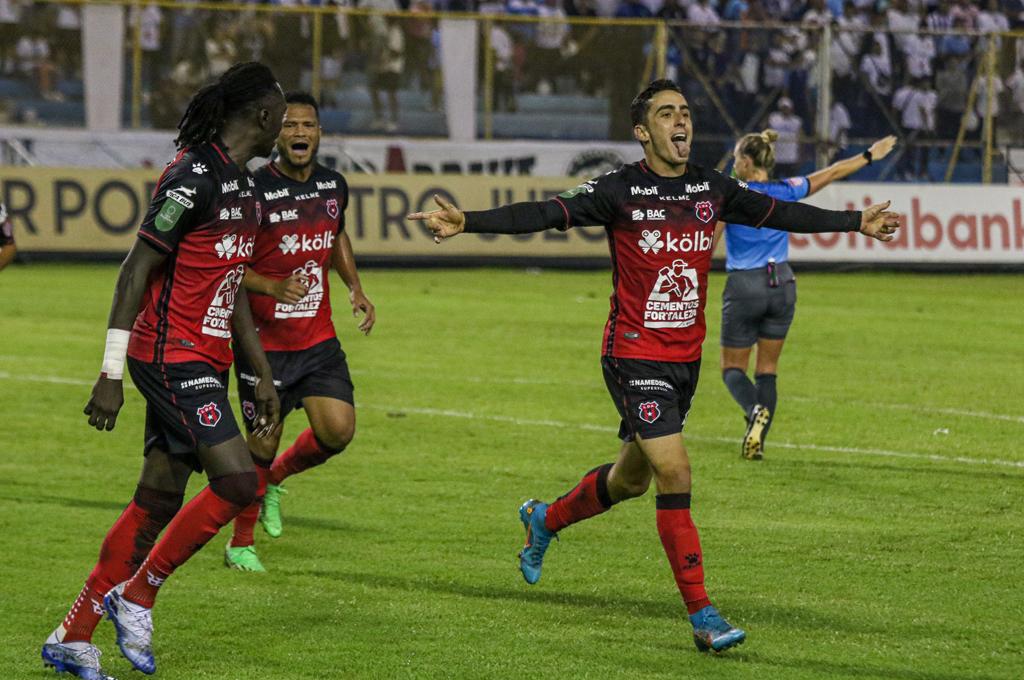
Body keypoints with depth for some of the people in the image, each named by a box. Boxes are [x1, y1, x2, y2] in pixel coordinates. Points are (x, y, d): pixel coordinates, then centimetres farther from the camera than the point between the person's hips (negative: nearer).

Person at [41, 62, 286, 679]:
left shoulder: (244, 186, 14)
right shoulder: (194, 178, -16)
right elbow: (137, 271, -17)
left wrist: (263, 374, 21)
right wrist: (112, 373, -19)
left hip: (205, 361, 9)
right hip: (171, 356, -9)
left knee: (159, 502, 8)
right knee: (238, 482, -17)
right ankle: (136, 595, -3)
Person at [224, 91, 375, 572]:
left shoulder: (334, 186, 4)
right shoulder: (253, 191, -15)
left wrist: (355, 288, 11)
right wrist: (274, 288, -28)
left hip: (319, 339, 5)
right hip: (264, 343, -5)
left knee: (338, 431, -8)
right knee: (262, 444, 0)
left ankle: (275, 479, 23)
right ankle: (240, 543, 21)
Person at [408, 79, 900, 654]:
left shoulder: (712, 189, 4)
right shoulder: (620, 190, -11)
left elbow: (780, 214, 18)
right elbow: (544, 215, -18)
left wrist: (857, 222, 25)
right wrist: (466, 222, -30)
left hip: (686, 356, 6)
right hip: (635, 354, -6)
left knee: (633, 478, 18)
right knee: (675, 472, -15)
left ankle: (544, 520, 47)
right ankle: (703, 616, -12)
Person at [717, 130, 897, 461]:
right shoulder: (785, 191, 2)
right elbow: (832, 172, 15)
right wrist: (870, 156, 27)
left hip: (744, 287, -4)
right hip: (782, 285, 4)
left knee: (732, 367, 6)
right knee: (768, 369, 12)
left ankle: (756, 410, -23)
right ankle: (758, 442, 4)